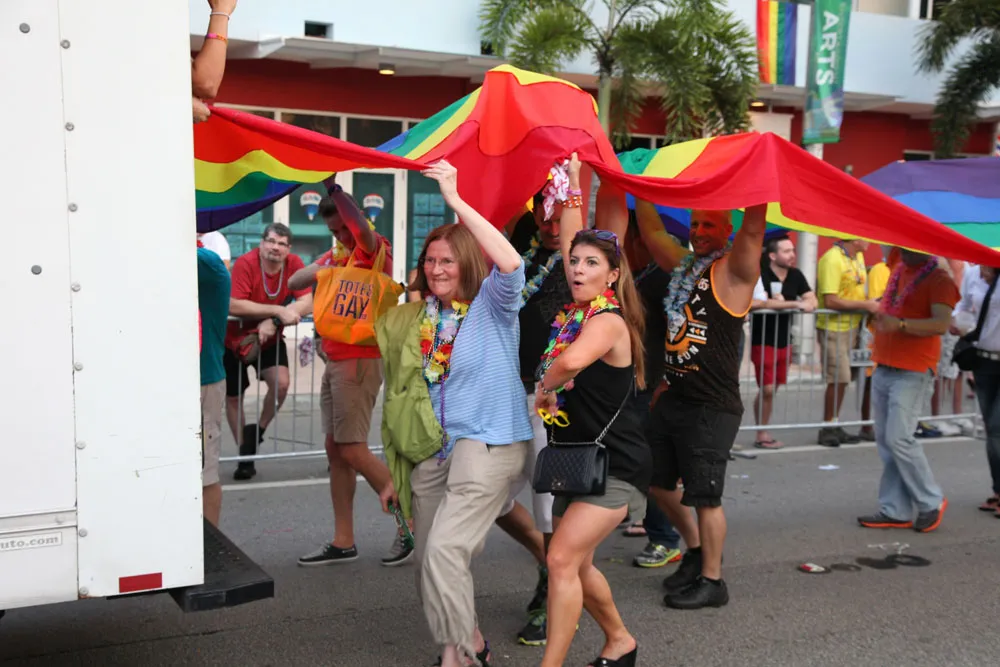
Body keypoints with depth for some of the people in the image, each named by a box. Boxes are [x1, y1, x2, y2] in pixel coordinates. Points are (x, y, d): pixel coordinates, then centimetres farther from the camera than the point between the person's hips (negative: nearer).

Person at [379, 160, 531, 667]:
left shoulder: (491, 304, -5)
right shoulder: (420, 316, 12)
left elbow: (511, 263, -27)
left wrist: (456, 201, -27)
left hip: (486, 441, -7)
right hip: (432, 448, 7)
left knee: (444, 549, -18)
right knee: (429, 557, 10)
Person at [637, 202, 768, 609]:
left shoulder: (734, 270, -8)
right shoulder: (683, 266, 13)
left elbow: (753, 228, -23)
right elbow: (651, 232, 18)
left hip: (712, 407, -8)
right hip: (672, 398, 8)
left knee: (704, 496, -1)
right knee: (657, 483, 16)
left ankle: (711, 581, 14)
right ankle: (696, 550, 36)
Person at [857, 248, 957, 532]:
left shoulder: (939, 280, -9)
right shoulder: (898, 271, 14)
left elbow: (942, 323, -22)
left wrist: (900, 324, -33)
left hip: (913, 373, -8)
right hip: (884, 368, 8)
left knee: (899, 438, -13)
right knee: (885, 440, 6)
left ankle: (931, 502, 5)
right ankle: (895, 511, 12)